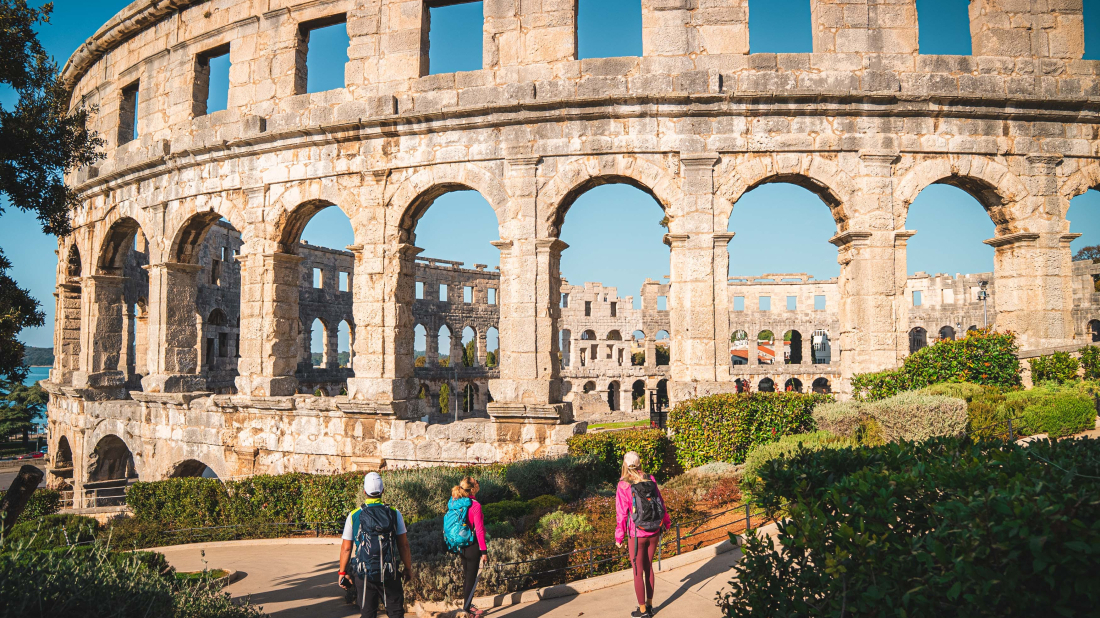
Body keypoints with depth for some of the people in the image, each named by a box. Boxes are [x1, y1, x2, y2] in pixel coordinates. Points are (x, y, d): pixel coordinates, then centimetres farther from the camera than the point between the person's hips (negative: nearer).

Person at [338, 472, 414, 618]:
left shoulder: (354, 516, -3)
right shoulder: (395, 514, -4)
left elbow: (346, 548, 0)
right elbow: (404, 545, -1)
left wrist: (342, 572, 12)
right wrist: (408, 569, 10)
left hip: (364, 574, 1)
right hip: (389, 573, -1)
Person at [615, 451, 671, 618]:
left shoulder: (623, 486, -15)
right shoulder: (651, 481, -4)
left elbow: (622, 513, -12)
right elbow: (661, 503, 3)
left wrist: (619, 537, -3)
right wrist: (666, 523, 18)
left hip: (636, 535, -4)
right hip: (654, 533, 4)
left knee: (638, 572, 9)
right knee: (648, 568, 19)